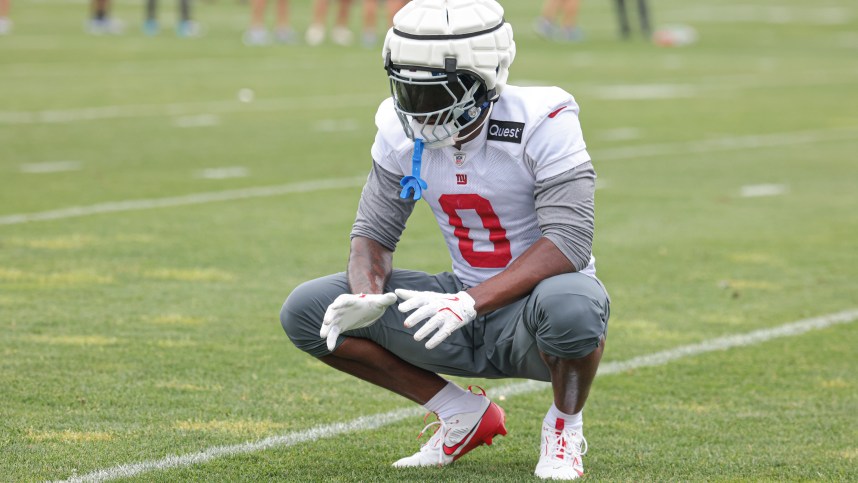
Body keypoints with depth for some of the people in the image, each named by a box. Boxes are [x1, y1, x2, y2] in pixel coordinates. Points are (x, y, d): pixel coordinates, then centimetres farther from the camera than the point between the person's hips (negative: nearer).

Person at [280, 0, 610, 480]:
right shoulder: (403, 130, -5)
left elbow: (569, 242, -29)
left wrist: (469, 303, -40)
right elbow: (374, 232, 1)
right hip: (466, 301, 5)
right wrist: (367, 296, -23)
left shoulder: (541, 123, -22)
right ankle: (463, 416, 6)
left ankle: (565, 425, -6)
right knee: (306, 311, -9)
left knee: (570, 307, -42)